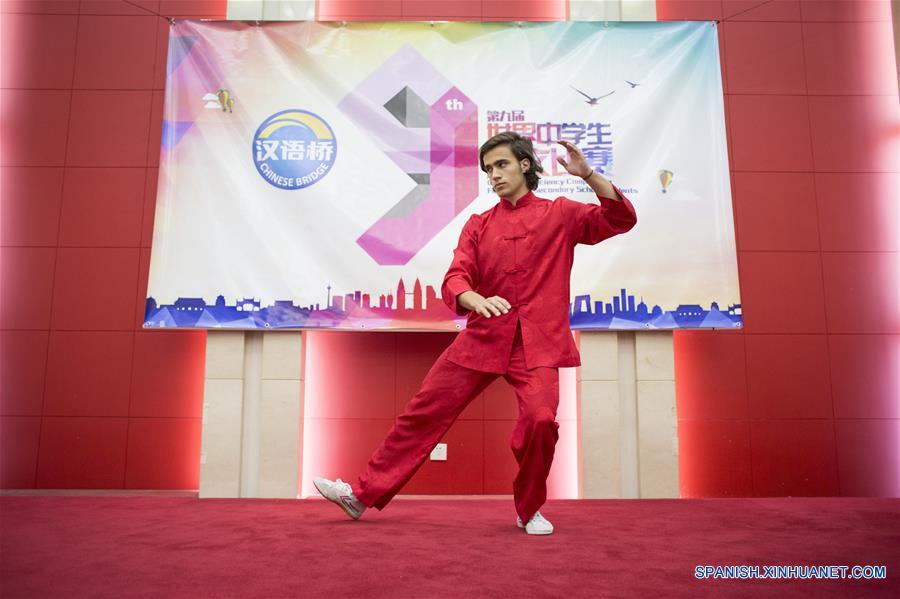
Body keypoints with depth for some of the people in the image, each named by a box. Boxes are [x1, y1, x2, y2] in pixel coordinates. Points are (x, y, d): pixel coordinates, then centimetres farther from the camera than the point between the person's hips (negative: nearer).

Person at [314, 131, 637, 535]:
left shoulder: (560, 214, 6)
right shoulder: (478, 224, 11)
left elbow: (621, 220, -2)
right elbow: (455, 278, 1)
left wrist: (588, 175, -16)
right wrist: (477, 300, -23)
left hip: (537, 345, -2)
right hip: (481, 338, 3)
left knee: (540, 419, -22)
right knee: (423, 412, 4)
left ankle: (530, 510, 8)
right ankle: (363, 494, 19)